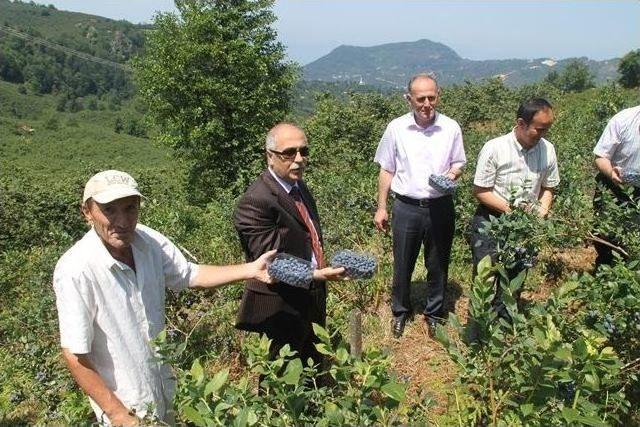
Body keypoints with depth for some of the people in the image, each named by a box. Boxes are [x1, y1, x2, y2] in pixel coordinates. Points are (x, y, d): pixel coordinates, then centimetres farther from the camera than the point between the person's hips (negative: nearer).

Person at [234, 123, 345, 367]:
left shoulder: (299, 186, 7)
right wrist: (315, 275, -34)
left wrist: (321, 269, 12)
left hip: (313, 300, 9)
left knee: (314, 365, 24)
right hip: (284, 308, -8)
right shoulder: (256, 202, -23)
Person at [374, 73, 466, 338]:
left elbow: (459, 163, 9)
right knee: (402, 265, 12)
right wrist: (381, 208, 2)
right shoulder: (396, 128, -5)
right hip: (406, 207, 0)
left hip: (440, 207, 1)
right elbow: (386, 170, 3)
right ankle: (400, 312, 33)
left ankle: (434, 314, 33)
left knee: (438, 265, 13)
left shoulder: (451, 128, -4)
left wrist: (451, 175, -14)